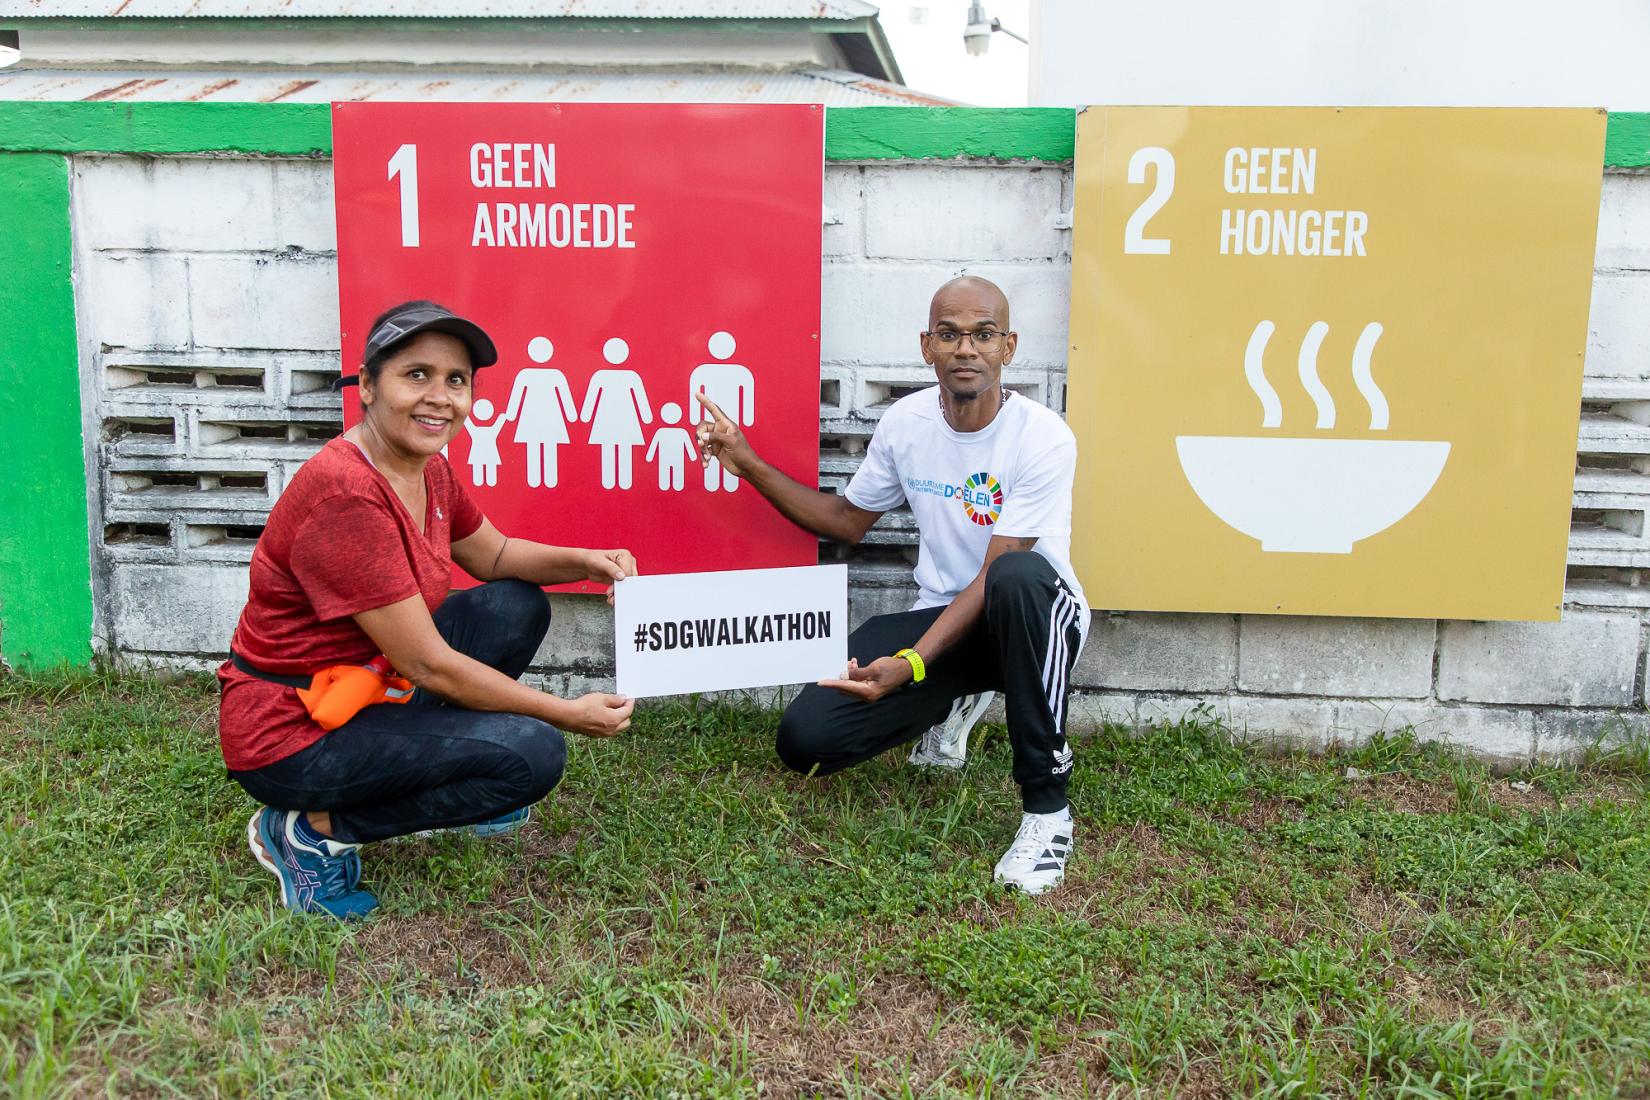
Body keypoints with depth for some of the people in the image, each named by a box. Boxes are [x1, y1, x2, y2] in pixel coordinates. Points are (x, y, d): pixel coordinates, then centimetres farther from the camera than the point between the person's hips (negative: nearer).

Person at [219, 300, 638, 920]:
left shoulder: (428, 470, 1)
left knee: (518, 606, 9)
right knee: (533, 753, -19)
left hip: (363, 685, 9)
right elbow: (429, 665, -25)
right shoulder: (345, 496, -28)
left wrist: (585, 561, -2)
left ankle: (430, 783, 13)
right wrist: (569, 714, -18)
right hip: (288, 735, -9)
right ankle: (315, 830, -5)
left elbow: (495, 555, 18)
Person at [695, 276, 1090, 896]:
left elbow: (995, 574, -23)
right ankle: (947, 705, 19)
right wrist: (749, 466, 4)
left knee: (1019, 577, -43)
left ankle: (1047, 802, -24)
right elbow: (848, 521, 13)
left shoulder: (1043, 439, -18)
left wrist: (911, 664, -34)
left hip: (1032, 621, -4)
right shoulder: (905, 422, -2)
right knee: (804, 740, -13)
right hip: (941, 616, 5)